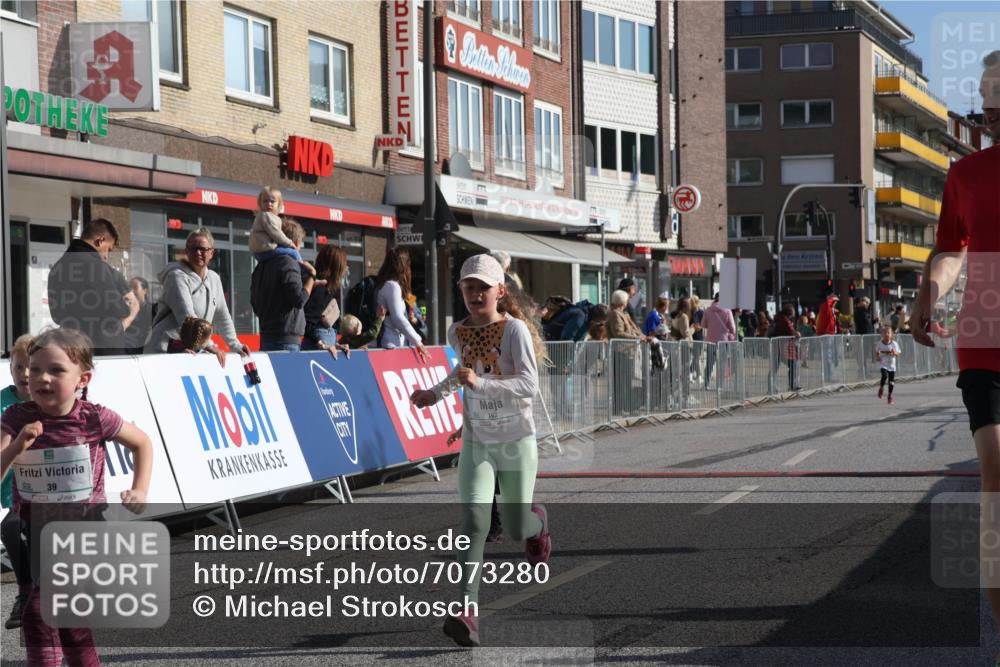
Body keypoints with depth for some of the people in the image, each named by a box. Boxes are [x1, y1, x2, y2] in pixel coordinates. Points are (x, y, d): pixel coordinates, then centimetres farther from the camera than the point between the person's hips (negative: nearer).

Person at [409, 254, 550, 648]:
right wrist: (437, 393, 18)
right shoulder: (459, 332, 1)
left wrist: (481, 383, -37)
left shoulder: (515, 329, -15)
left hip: (517, 443, -3)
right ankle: (468, 612, -22)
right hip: (476, 444, 3)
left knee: (516, 529, 7)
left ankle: (538, 521, 45)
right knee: (473, 524, -16)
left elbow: (530, 385, -26)